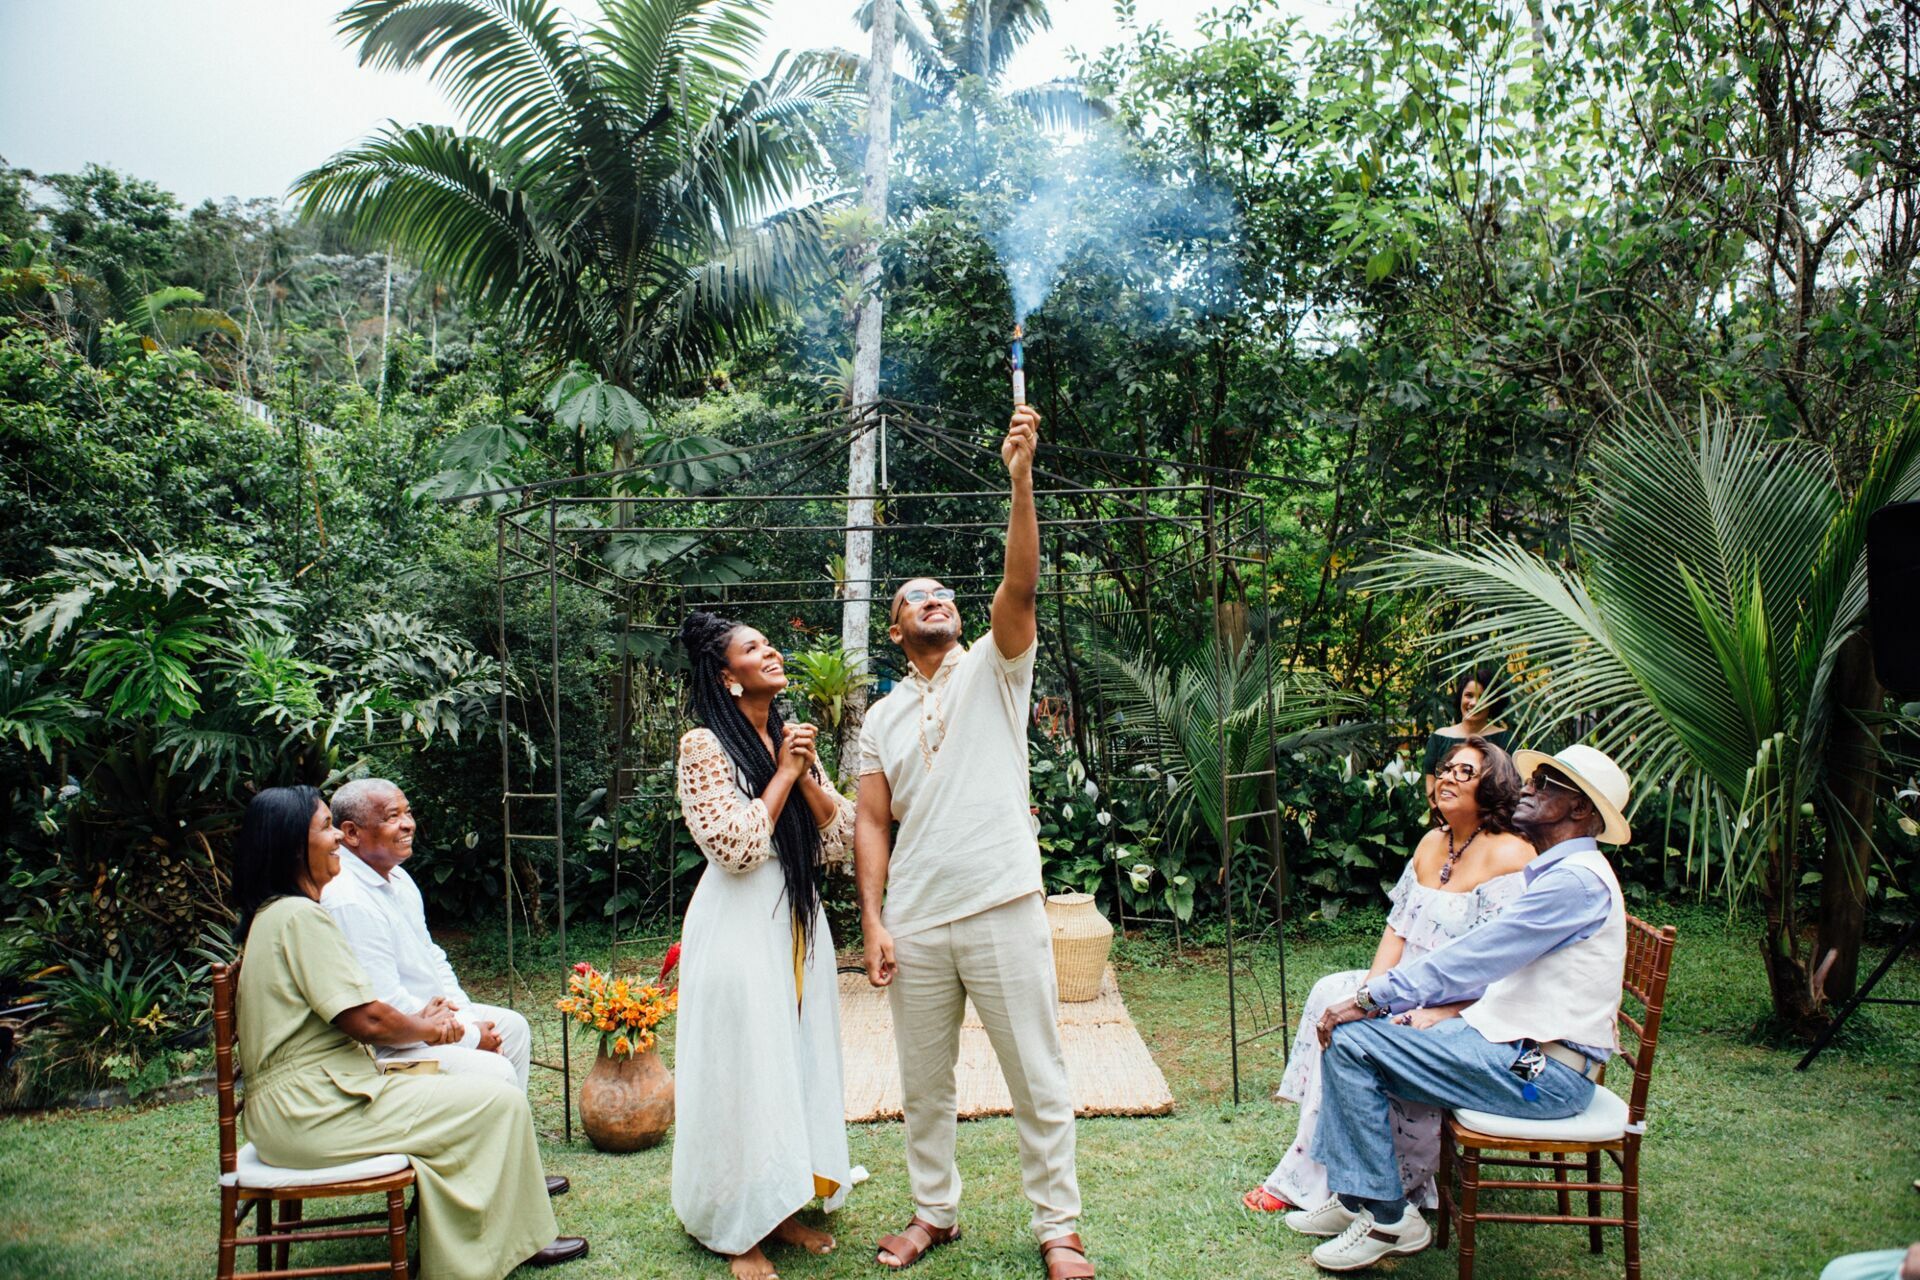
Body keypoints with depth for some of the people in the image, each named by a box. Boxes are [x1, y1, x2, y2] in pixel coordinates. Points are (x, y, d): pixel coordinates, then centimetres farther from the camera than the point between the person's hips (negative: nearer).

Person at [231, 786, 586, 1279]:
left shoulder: (269, 914, 14)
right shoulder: (301, 916, -19)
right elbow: (366, 1020, -20)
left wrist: (419, 1021, 7)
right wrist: (428, 1029, 0)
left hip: (289, 1109, 11)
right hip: (317, 1111, -11)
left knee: (456, 1079, 19)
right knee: (499, 1101, -7)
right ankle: (518, 1238, 9)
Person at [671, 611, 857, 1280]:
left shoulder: (792, 739, 9)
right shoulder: (705, 745, -10)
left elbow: (838, 837, 4)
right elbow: (736, 846, -20)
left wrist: (805, 770, -8)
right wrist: (783, 773, -14)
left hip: (798, 918, 7)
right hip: (740, 923, -7)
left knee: (798, 1062, 13)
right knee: (744, 1068, 0)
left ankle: (781, 1210, 29)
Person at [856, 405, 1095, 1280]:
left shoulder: (994, 668, 4)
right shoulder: (882, 717, 12)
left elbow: (1021, 586, -14)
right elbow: (872, 823, 9)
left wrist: (1021, 479, -25)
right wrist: (873, 921, -1)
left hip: (1001, 911, -3)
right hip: (915, 925, 4)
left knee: (1037, 1081, 4)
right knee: (923, 1084, 16)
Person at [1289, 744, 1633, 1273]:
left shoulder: (1577, 879, -17)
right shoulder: (1554, 872, 16)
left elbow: (1469, 960, -21)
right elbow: (1485, 968, 18)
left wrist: (1369, 1001, -16)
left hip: (1541, 1070, -10)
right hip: (1508, 1036, 10)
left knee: (1351, 1040, -16)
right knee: (1347, 1029, 4)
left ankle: (1387, 1218, -4)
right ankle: (1352, 1197, 10)